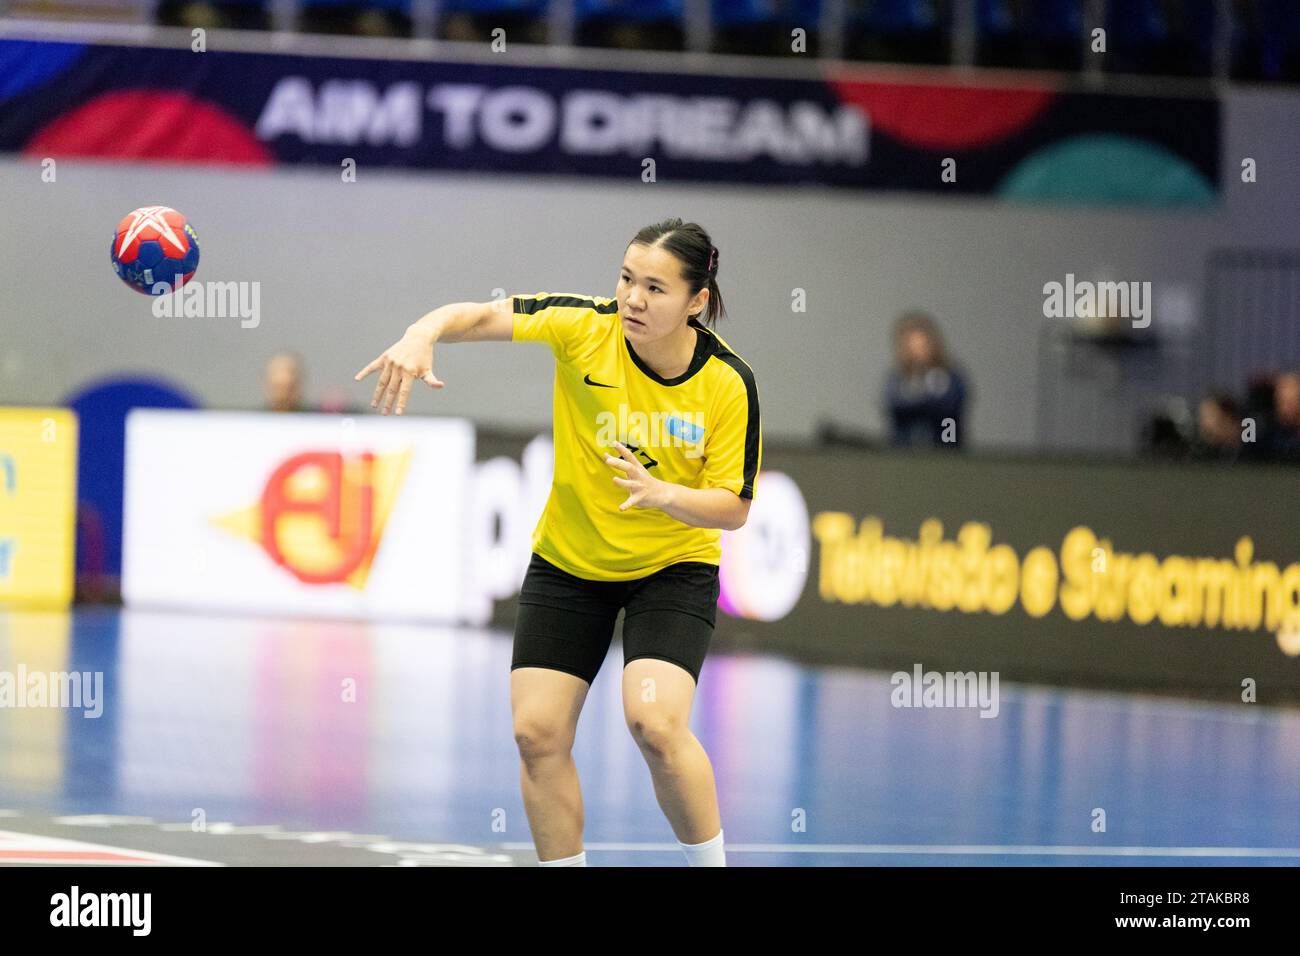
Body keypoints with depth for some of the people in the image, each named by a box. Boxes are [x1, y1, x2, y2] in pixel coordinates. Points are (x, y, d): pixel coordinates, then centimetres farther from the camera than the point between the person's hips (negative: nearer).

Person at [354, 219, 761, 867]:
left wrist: (661, 494, -31)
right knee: (537, 732, -4)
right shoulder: (585, 327, -18)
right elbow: (479, 316, -26)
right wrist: (421, 336, -48)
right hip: (568, 561, 2)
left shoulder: (728, 384, -18)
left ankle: (710, 864, -3)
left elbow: (733, 507, -12)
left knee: (655, 722, -23)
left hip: (675, 565, -2)